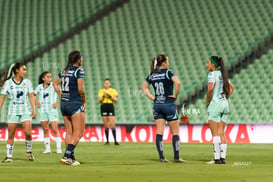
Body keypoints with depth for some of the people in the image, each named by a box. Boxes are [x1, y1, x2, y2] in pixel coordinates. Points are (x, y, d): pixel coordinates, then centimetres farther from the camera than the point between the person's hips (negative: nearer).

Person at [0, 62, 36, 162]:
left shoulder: (27, 82, 5)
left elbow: (31, 96, 5)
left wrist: (34, 109, -3)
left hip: (26, 111, 1)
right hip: (13, 112, -1)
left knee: (28, 133, -13)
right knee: (11, 135, 0)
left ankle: (29, 151, 10)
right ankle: (9, 156, 7)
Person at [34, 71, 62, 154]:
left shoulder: (54, 86, -2)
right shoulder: (40, 87, 7)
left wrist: (58, 103, -7)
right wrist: (37, 103, 9)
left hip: (52, 110, -3)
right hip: (42, 110, 3)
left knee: (55, 130, -9)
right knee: (45, 130, 4)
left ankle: (59, 148, -8)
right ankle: (47, 149, 7)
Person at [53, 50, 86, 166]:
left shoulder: (65, 70, 12)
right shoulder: (79, 71, -10)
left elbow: (55, 83, 21)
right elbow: (80, 89, -17)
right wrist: (84, 101, -3)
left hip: (64, 104, 8)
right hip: (75, 104, -8)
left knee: (69, 132, 10)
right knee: (78, 133, -6)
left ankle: (71, 157, 8)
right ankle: (67, 155, -18)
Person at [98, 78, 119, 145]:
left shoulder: (113, 91, 6)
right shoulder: (101, 91, 12)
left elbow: (116, 100, 0)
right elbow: (99, 101, 6)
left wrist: (110, 96, -12)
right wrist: (103, 96, -10)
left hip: (110, 106, -2)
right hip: (103, 107, 2)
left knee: (112, 124, -10)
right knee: (106, 125, 1)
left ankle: (115, 140, -10)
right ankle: (107, 140, 5)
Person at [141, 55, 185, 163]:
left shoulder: (152, 75, 8)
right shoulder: (168, 73, -9)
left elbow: (144, 87, 16)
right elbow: (177, 83, -24)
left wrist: (152, 97, 11)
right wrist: (175, 95, -10)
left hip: (157, 105, 5)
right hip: (169, 104, -5)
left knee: (159, 132, 3)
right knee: (175, 132, 4)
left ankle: (161, 157, 0)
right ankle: (176, 157, 2)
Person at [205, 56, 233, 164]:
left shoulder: (212, 74, -10)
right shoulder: (222, 74, 14)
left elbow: (211, 88, -24)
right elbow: (231, 88, 23)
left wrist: (207, 100, -10)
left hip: (215, 104, -7)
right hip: (225, 105, 7)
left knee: (215, 133, -5)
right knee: (221, 133, 7)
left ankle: (217, 158, -8)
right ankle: (223, 158, 4)